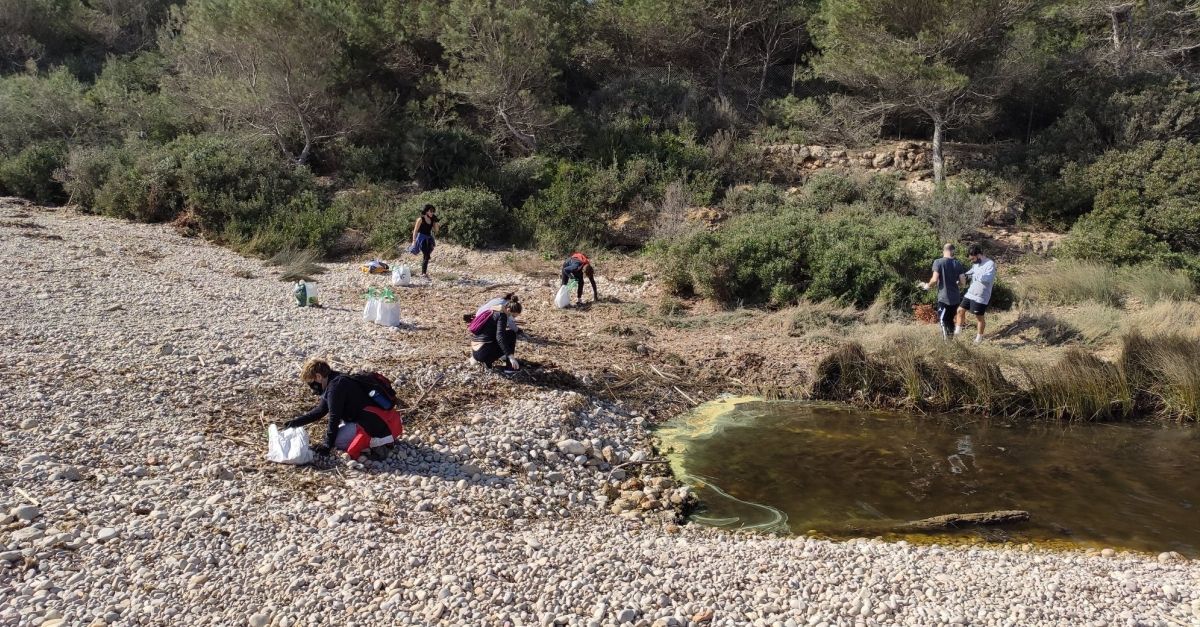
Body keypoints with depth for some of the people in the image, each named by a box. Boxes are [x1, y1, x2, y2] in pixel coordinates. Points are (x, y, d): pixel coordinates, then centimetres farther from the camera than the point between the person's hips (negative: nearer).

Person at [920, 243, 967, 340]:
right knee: (950, 320, 19)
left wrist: (927, 286, 4)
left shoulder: (938, 262, -8)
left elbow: (935, 279, -16)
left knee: (943, 322, 2)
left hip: (943, 298, -4)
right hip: (955, 298, 4)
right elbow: (962, 282, 3)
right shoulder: (958, 263, 3)